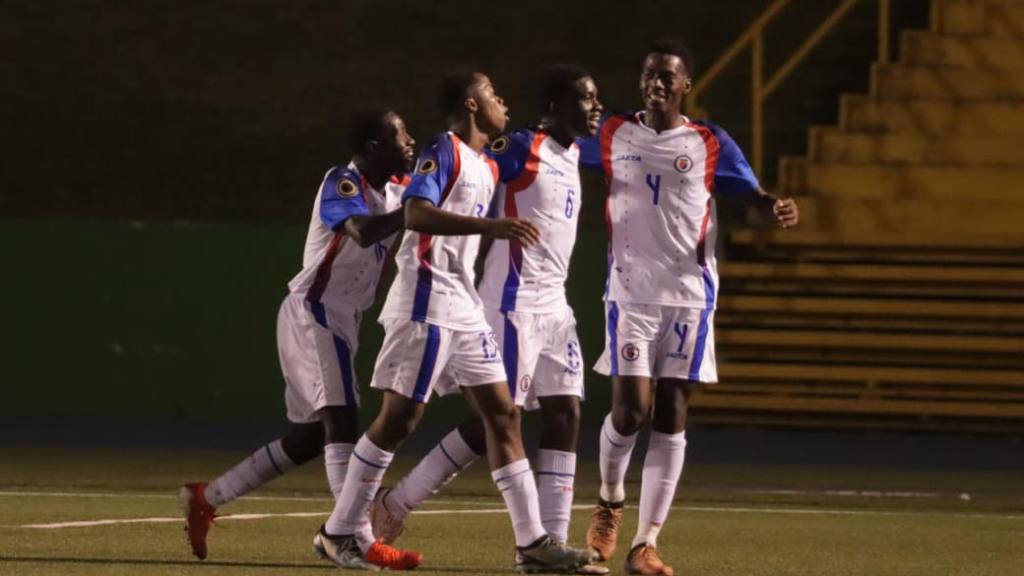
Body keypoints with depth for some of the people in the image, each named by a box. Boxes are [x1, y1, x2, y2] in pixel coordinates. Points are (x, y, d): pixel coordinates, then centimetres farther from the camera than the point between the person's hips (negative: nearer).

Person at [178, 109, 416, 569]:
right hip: (314, 312, -10)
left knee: (310, 434, 12)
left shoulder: (396, 190, 12)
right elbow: (364, 233, -34)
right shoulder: (342, 184, -16)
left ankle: (206, 498, 23)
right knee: (341, 418, -19)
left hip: (338, 321, 10)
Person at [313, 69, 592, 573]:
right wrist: (489, 225, -33)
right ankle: (341, 530, 2)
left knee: (501, 413, 4)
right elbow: (417, 213, -26)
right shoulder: (443, 153, -10)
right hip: (427, 300, -9)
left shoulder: (487, 167, 18)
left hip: (464, 306, 9)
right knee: (399, 416, -6)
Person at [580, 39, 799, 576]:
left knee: (671, 417, 0)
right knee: (630, 410, -10)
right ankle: (610, 500, 21)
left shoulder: (710, 144, 1)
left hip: (690, 298, 0)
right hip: (630, 295, 0)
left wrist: (777, 208, -24)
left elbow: (752, 194, 0)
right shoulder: (612, 136, 4)